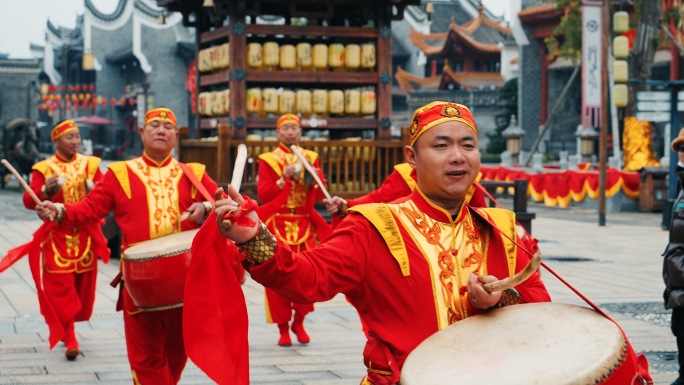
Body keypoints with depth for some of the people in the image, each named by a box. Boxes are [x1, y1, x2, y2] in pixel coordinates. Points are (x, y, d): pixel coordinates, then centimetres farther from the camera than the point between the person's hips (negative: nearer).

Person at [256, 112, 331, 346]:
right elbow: (263, 195, -7)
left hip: (305, 226, 2)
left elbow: (321, 193, 5)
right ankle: (283, 327, 5)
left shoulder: (310, 158, 12)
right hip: (277, 227, -2)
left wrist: (312, 178, -14)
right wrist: (284, 178, -18)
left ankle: (299, 322, 17)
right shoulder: (268, 160, 3)